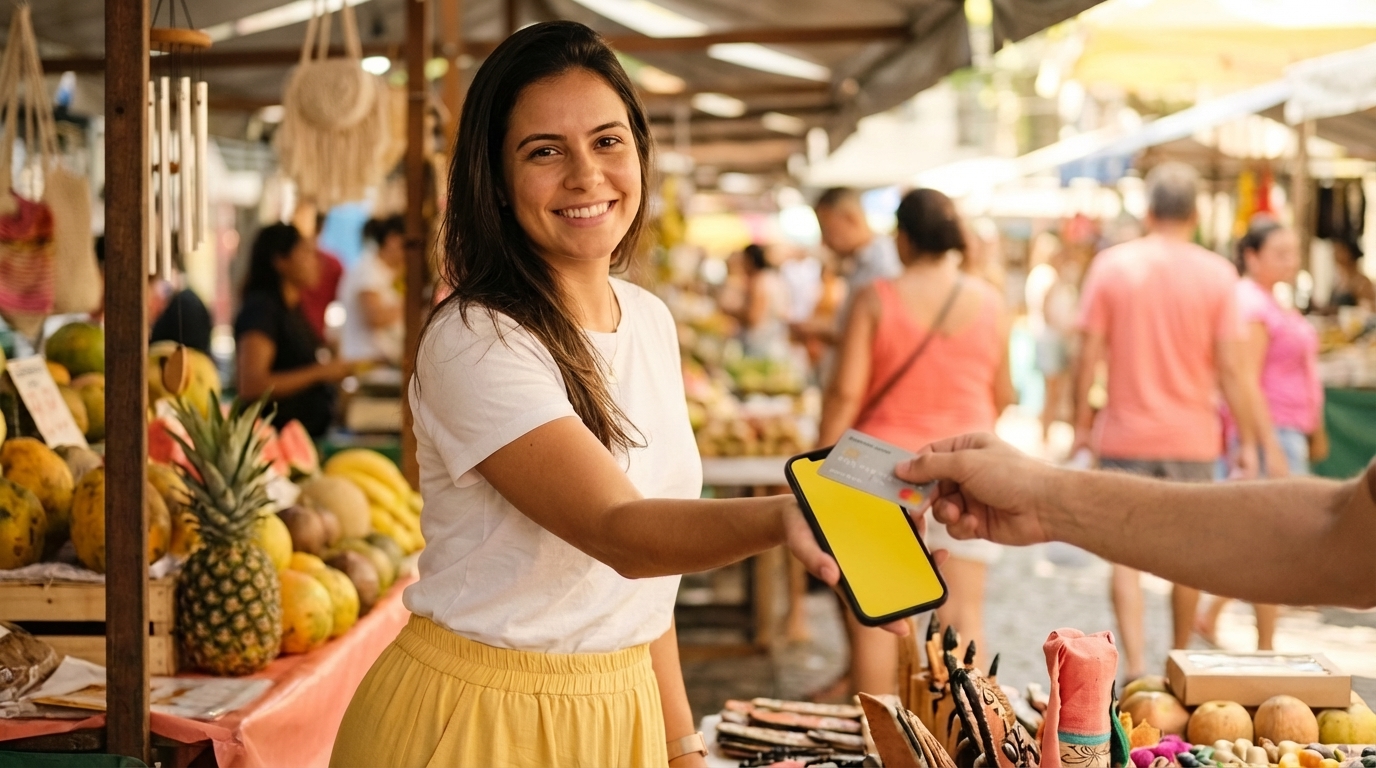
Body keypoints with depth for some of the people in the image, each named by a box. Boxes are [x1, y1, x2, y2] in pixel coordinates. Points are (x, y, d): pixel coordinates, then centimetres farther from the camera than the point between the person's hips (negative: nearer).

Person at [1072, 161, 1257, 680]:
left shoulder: (1111, 266, -4)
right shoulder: (1217, 274, -4)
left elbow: (1089, 356, -5)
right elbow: (1230, 367, -6)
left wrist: (1082, 425, 5)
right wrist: (1246, 439, 2)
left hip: (1125, 435, -1)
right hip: (1192, 437, 1)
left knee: (1126, 555, 3)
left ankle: (1136, 668, -7)